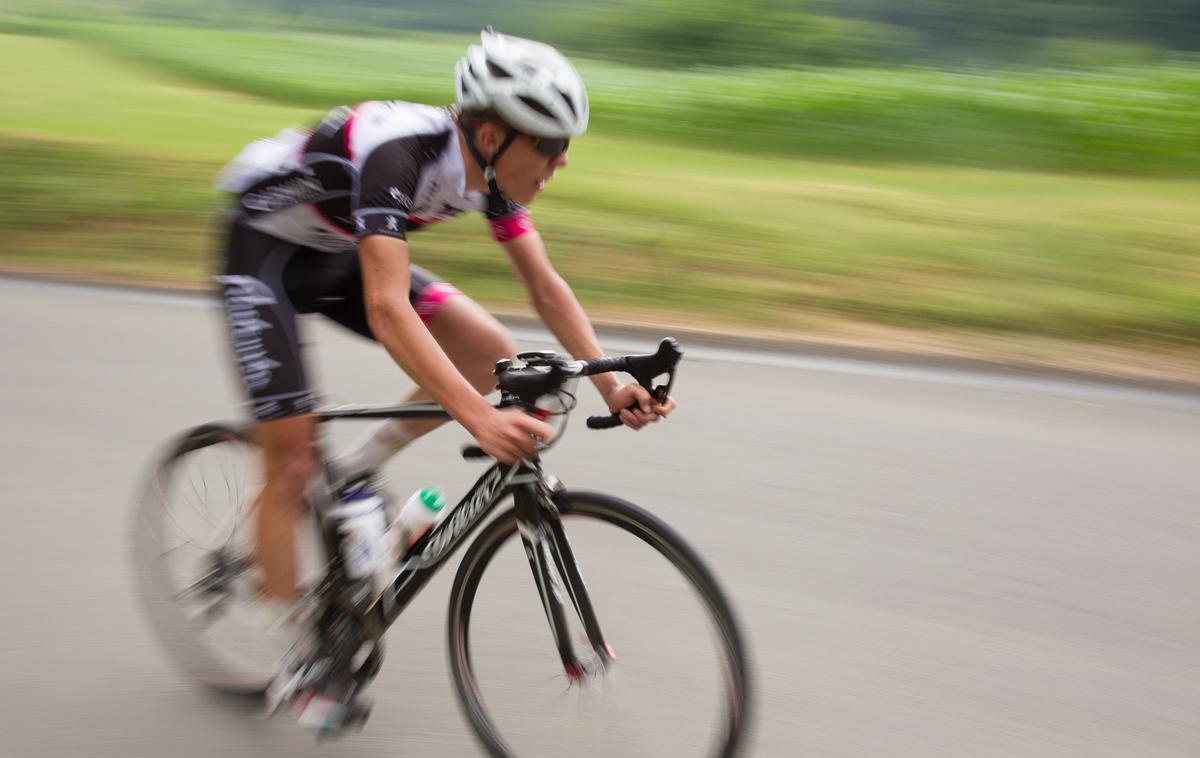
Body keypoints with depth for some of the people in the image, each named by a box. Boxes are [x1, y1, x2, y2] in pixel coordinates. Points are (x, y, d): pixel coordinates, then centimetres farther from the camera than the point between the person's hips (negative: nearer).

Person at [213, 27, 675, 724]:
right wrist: (478, 418, -56)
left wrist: (612, 385, -21)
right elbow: (387, 307, -47)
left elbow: (547, 289, -9)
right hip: (264, 250, -7)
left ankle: (352, 477, 7)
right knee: (292, 463, -8)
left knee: (489, 352, -9)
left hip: (337, 255, 7)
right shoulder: (397, 155, -37)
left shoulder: (491, 170, -14)